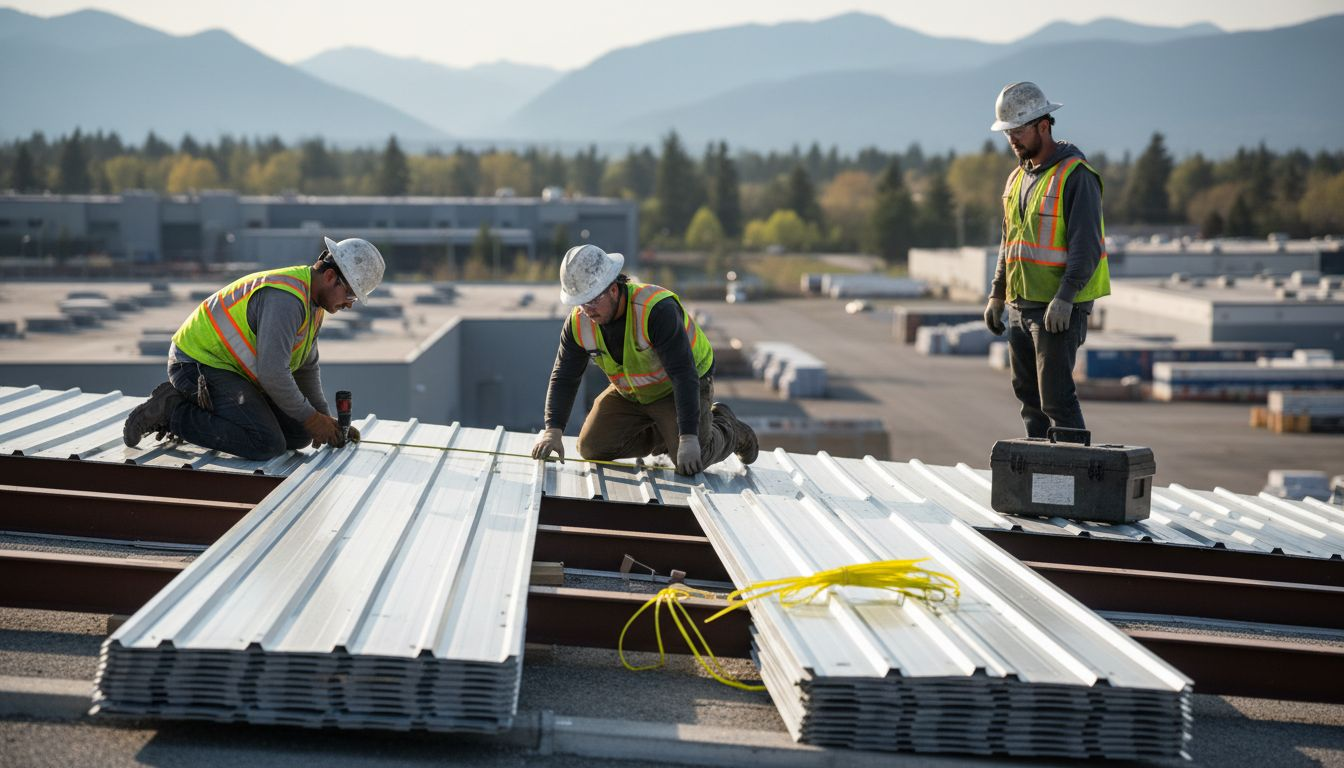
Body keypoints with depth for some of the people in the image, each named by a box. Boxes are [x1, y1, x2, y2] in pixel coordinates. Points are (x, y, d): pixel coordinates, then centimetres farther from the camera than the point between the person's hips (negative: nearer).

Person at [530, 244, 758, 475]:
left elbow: (684, 375, -38)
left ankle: (728, 428, 14)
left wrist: (689, 438, -43)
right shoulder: (578, 323, -18)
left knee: (691, 463, -21)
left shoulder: (656, 310, -36)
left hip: (676, 389, -6)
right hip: (629, 393, 6)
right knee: (592, 449, -3)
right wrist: (552, 430, -26)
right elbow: (564, 378, -11)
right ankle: (666, 434, 17)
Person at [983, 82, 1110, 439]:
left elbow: (1087, 244, -18)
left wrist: (1064, 297, -26)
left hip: (1059, 308, -8)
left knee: (1056, 397, -11)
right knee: (1029, 396, 9)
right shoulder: (1018, 177, 15)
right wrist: (996, 295, 18)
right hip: (1021, 304, 8)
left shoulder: (1076, 175, -11)